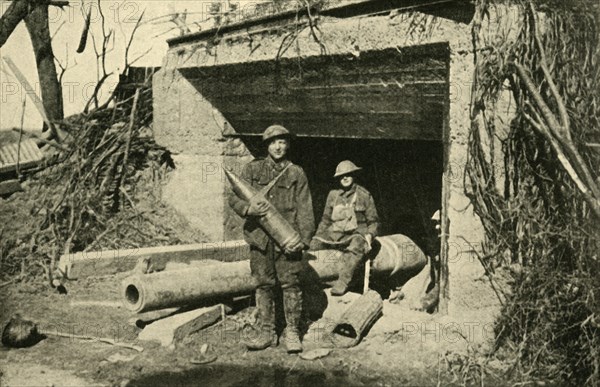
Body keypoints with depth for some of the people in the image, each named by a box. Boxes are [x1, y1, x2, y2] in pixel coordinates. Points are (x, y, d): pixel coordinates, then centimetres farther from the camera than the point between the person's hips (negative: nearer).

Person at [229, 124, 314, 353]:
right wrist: (247, 208, -16)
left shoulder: (296, 174, 9)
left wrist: (304, 238, -9)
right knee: (264, 285, 6)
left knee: (291, 284, -2)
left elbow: (304, 208, 3)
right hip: (260, 237, 1)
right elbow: (233, 198, 7)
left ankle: (292, 332, 9)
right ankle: (266, 332, 16)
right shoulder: (252, 169, 10)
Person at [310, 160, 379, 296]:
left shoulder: (364, 196, 7)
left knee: (356, 246, -39)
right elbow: (325, 220, 21)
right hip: (334, 235, 4)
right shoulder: (333, 195, 15)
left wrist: (369, 235, -9)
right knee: (313, 246, -25)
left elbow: (374, 222, 10)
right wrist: (318, 237, 8)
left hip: (355, 234, -4)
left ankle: (343, 282, -50)